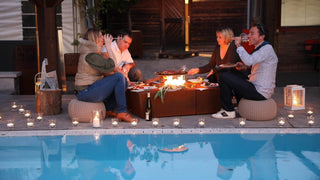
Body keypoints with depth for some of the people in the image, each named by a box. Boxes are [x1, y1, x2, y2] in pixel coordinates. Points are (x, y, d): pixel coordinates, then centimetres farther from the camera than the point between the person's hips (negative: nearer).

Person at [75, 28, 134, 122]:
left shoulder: (94, 53, 17)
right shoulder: (90, 55, -17)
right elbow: (110, 66, -21)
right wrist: (108, 47, -14)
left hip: (91, 88, 10)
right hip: (86, 92, -10)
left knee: (124, 81, 6)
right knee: (119, 77, -19)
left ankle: (109, 109, 9)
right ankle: (122, 112, -14)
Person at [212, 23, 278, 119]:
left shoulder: (267, 49, -17)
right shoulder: (260, 48, 14)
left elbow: (249, 60, -32)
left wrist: (238, 45, -19)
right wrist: (245, 67, 8)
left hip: (260, 93, -11)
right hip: (257, 87, 11)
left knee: (223, 77, -11)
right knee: (233, 76, 30)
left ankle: (229, 111, -2)